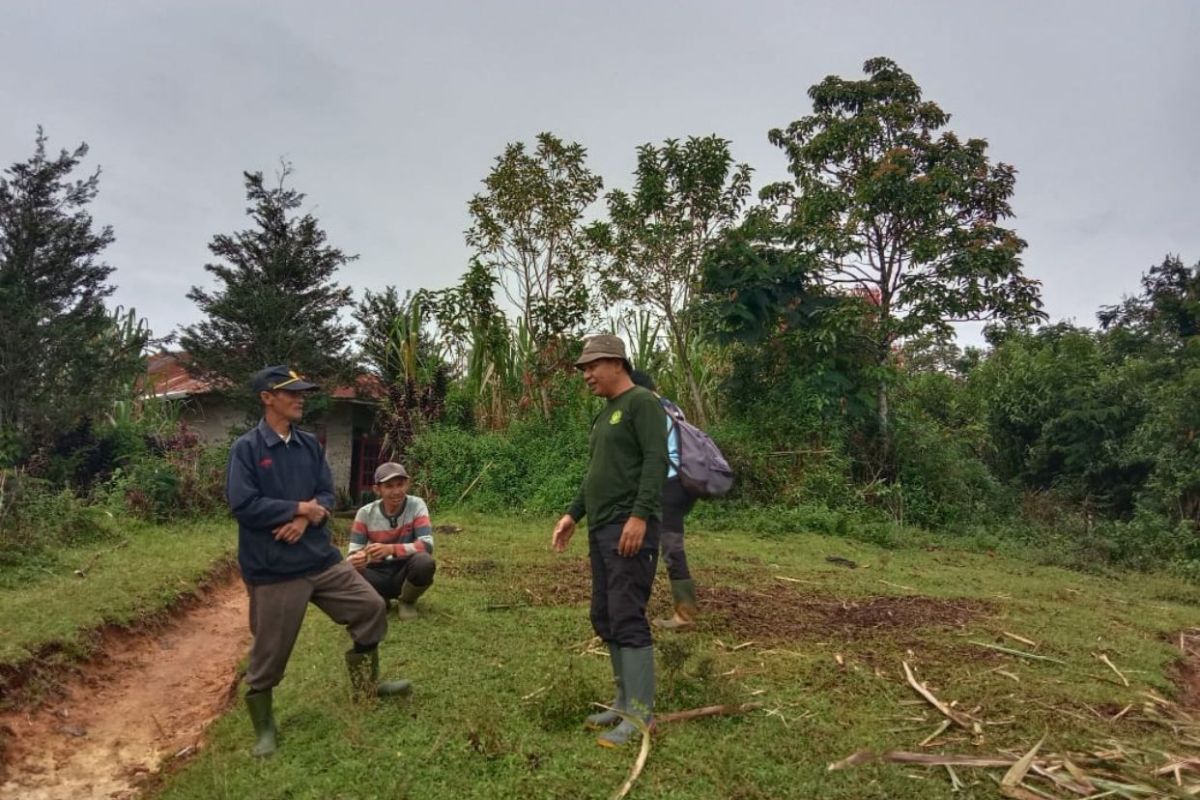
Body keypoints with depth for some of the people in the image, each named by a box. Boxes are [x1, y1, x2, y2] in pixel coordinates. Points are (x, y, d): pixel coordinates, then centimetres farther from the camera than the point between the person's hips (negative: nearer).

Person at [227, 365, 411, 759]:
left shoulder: (309, 444, 6)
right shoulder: (246, 448, -11)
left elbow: (327, 495, 5)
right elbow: (243, 505, -20)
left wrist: (307, 518, -16)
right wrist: (299, 508, -15)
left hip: (321, 557, 6)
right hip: (273, 569, -6)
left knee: (371, 607, 9)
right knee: (269, 652, 5)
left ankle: (366, 685, 30)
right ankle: (264, 728, 28)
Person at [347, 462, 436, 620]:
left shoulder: (416, 505, -13)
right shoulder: (365, 513, -9)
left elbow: (427, 545, -23)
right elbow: (353, 552, -11)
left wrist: (391, 549, -39)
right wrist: (356, 559, -37)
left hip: (405, 572, -1)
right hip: (377, 573, 1)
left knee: (424, 562, -34)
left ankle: (407, 602, -1)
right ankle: (378, 599, 5)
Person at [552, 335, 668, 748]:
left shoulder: (641, 403, -6)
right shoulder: (604, 415, 22)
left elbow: (657, 461, -17)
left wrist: (640, 515, -24)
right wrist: (573, 514, 19)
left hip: (629, 529, -10)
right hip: (600, 530, 10)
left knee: (627, 617, -10)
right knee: (605, 619, 11)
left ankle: (640, 715, -2)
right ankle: (626, 703, 20)